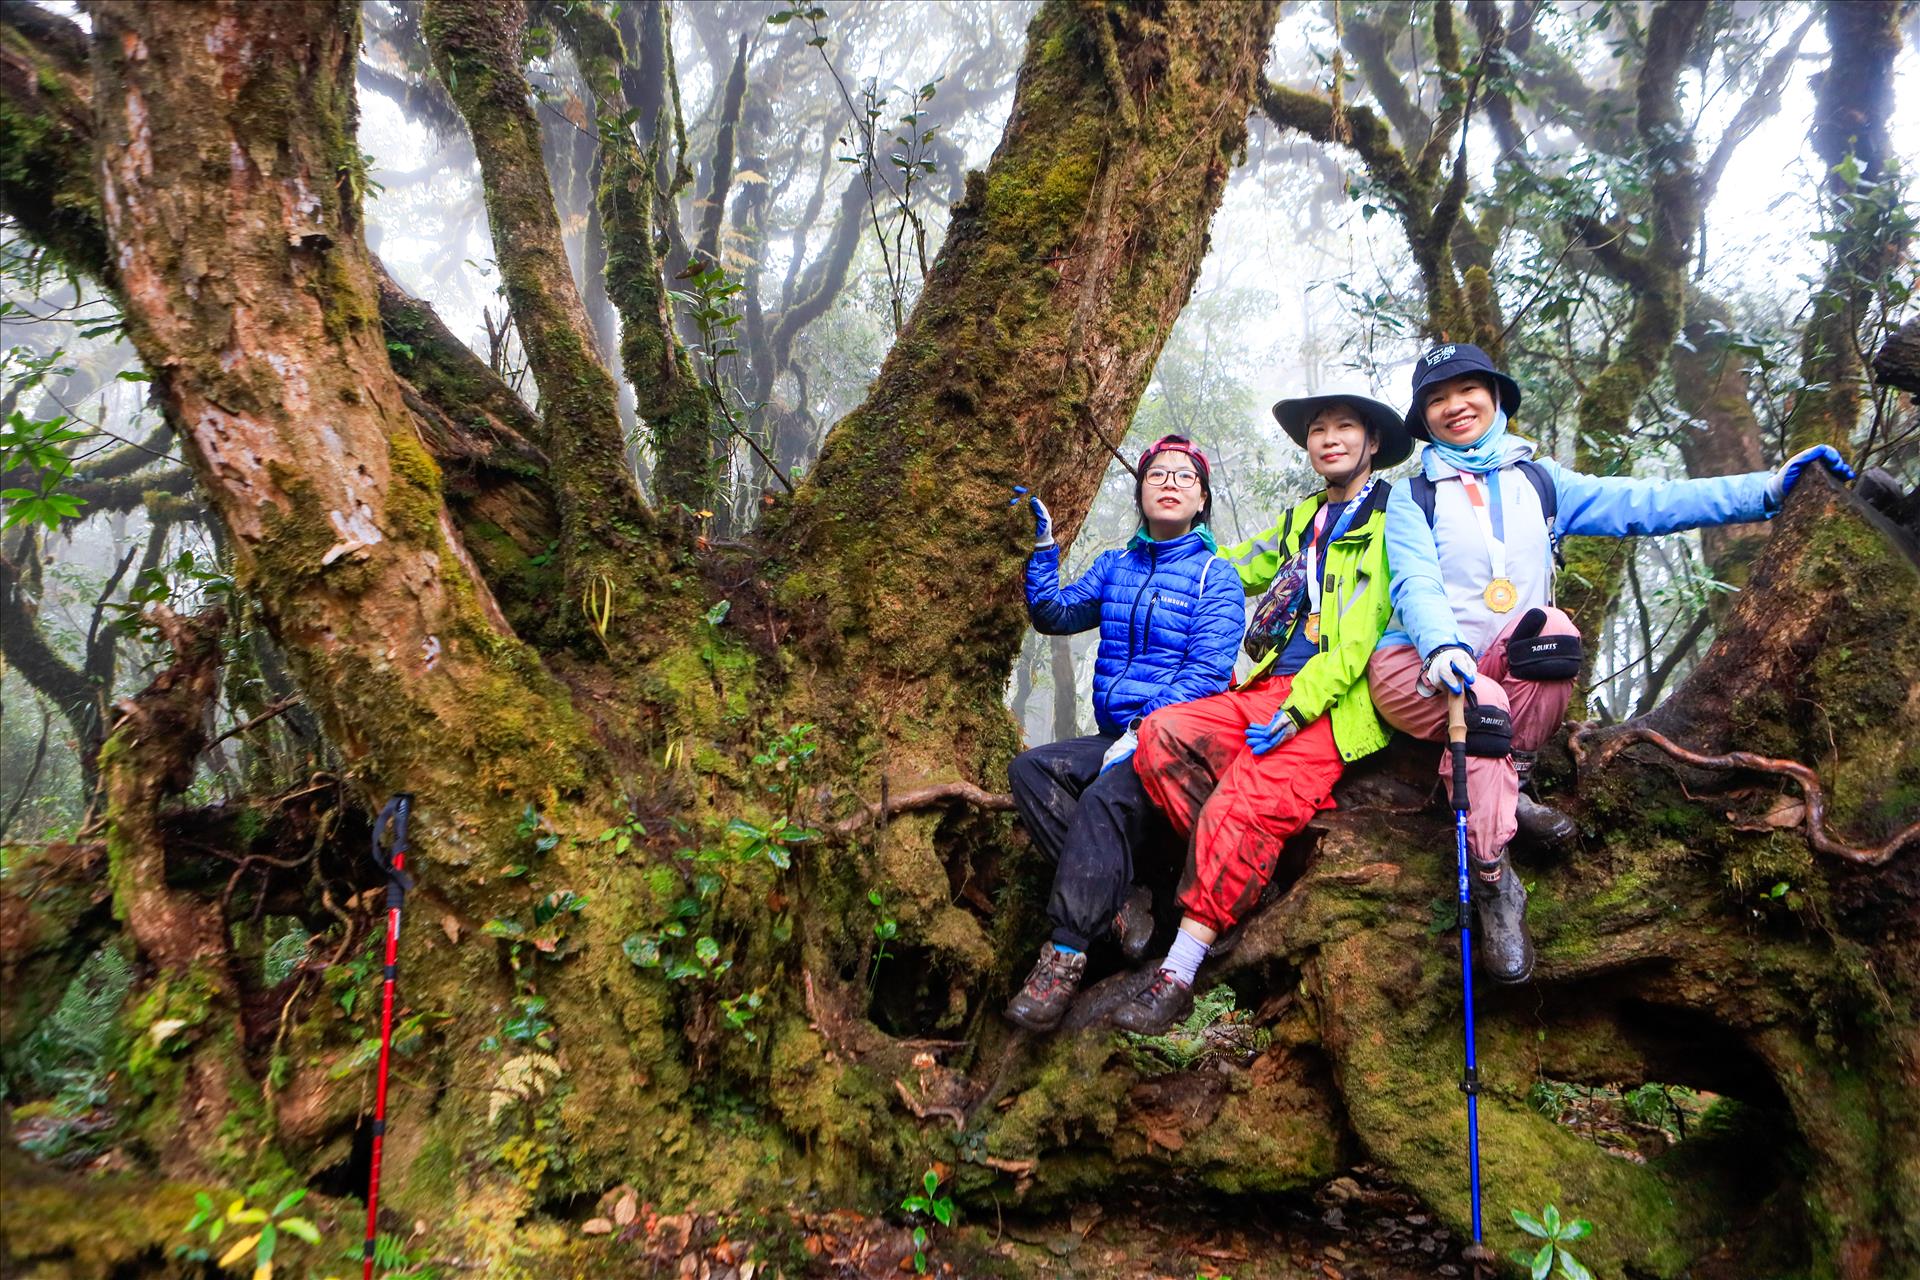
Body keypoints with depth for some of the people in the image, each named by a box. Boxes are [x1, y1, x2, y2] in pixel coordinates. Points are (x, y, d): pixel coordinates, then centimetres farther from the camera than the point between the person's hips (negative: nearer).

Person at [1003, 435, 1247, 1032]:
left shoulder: (1214, 578, 2)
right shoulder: (1114, 568, 19)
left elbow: (1206, 672, -10)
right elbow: (1053, 614, 12)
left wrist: (1144, 731, -21)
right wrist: (1042, 545, 3)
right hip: (1116, 739, 6)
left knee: (1106, 797, -34)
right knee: (1029, 769, -21)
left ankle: (1066, 953, -28)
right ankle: (1120, 900, -21)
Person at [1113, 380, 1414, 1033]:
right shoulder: (1300, 520, 25)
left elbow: (1361, 633, -9)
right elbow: (1233, 569, 40)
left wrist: (1296, 710, -17)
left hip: (1333, 707, -7)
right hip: (1265, 687, 7)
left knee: (1242, 807, -27)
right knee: (1162, 733, -20)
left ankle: (1176, 978, -23)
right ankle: (1241, 868, -11)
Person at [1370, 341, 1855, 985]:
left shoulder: (1538, 480, 13)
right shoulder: (1413, 497, 4)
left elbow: (1640, 503, 1)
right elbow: (1415, 583, -13)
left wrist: (1767, 488, -11)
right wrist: (1442, 647, -35)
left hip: (1514, 666, 3)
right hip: (1422, 666, -2)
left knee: (1550, 629, -29)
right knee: (1482, 703, -34)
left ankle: (1498, 782, -16)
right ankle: (1493, 880, -26)